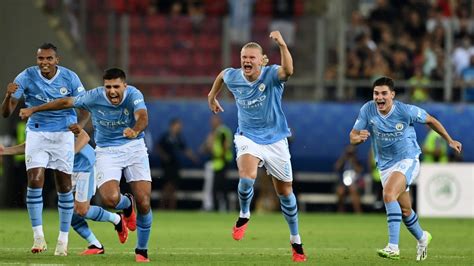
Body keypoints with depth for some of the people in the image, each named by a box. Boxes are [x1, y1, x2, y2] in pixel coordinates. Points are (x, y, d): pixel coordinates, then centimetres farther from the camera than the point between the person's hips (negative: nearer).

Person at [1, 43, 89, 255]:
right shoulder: (27, 77, -11)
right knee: (35, 181, -16)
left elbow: (85, 106, 0)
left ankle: (63, 238, 13)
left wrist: (80, 124, -22)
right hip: (36, 134, -1)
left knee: (64, 186, 1)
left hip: (63, 134, 1)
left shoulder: (69, 78, -9)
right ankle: (38, 236, -9)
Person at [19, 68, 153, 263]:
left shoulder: (133, 95, -19)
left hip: (134, 147, 0)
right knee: (110, 199, -24)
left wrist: (135, 130, -62)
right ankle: (127, 205, 15)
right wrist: (34, 109, 6)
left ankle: (142, 250, 11)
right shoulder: (94, 97, -14)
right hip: (106, 151, 0)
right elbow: (66, 102, 0)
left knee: (144, 204, -10)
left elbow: (142, 117, -38)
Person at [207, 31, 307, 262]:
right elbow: (222, 74, 18)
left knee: (285, 192, 9)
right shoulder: (232, 77, -8)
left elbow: (288, 70, -44)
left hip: (275, 140, -1)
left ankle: (296, 241, 26)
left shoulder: (271, 75, -19)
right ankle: (244, 215, 0)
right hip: (248, 137, 1)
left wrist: (282, 45, -58)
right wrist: (212, 95, 30)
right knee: (247, 178, -29)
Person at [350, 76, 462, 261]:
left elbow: (430, 121, 0)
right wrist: (359, 137, -31)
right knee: (405, 211, 16)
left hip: (407, 161, -5)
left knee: (388, 194, -30)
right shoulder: (367, 110, -11)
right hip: (385, 166, 5)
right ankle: (422, 238, 47)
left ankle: (393, 247, -34)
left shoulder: (406, 111, -18)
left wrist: (450, 141, 8)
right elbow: (353, 137, -6)